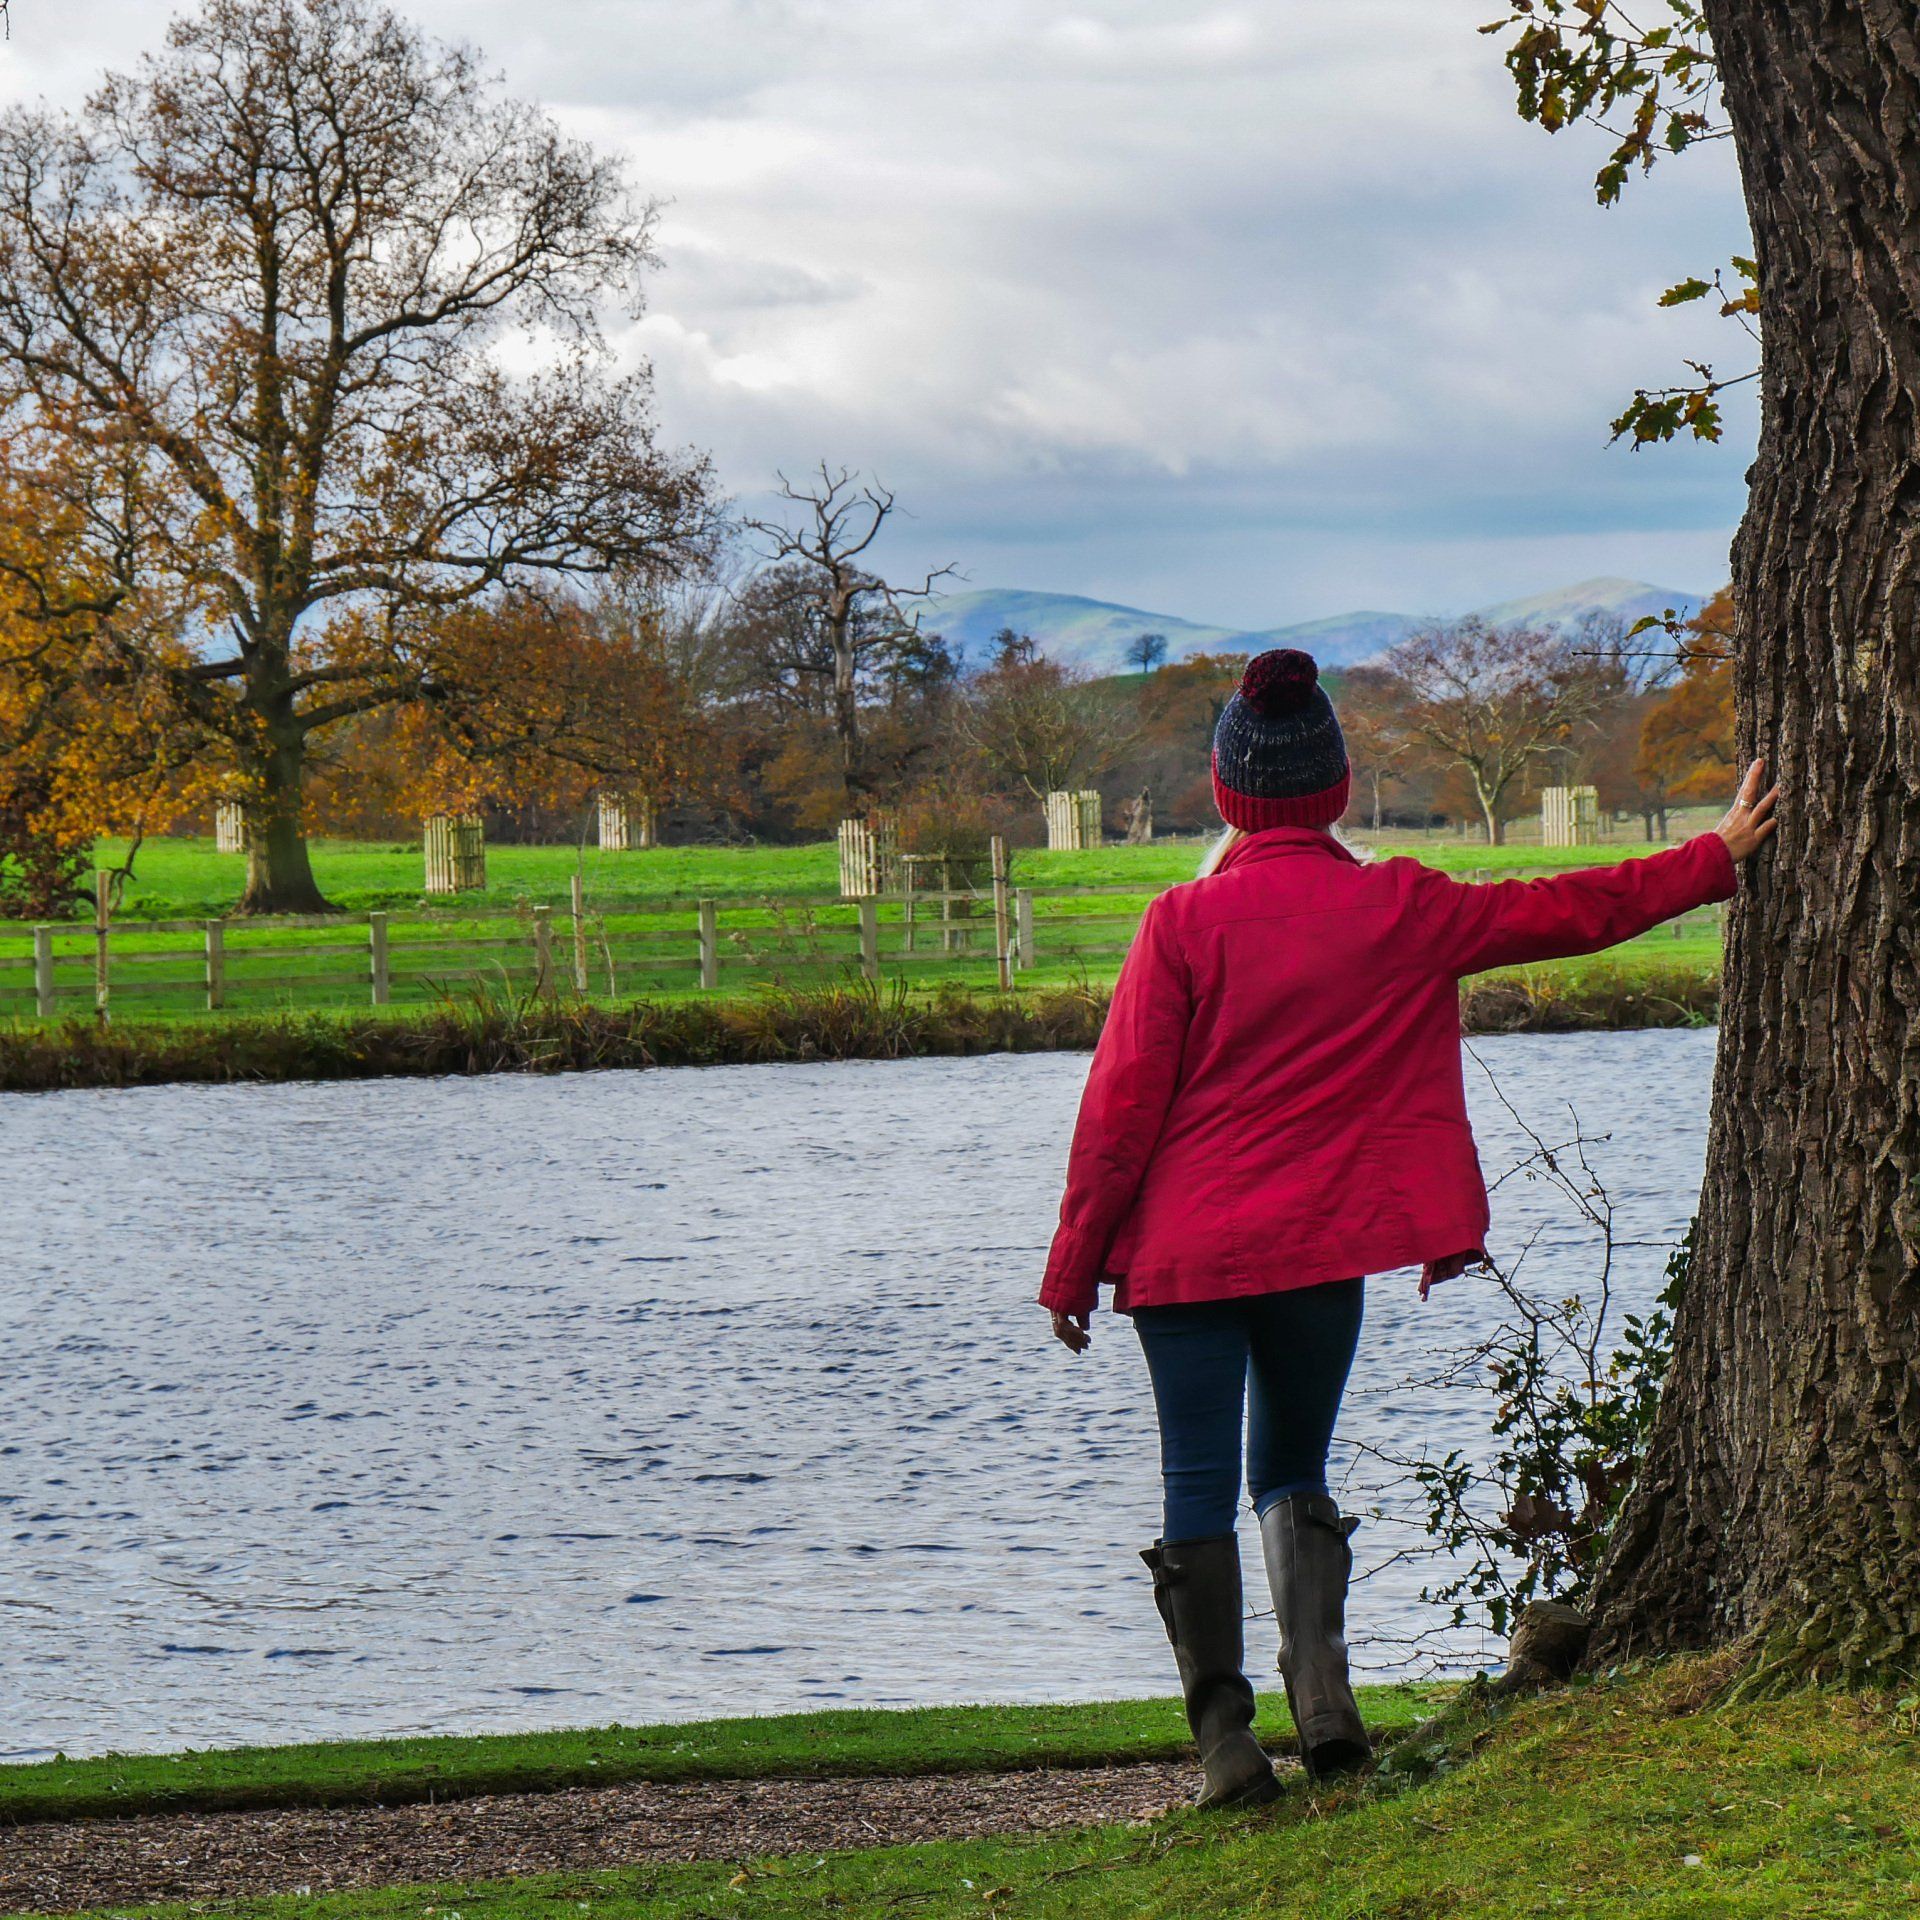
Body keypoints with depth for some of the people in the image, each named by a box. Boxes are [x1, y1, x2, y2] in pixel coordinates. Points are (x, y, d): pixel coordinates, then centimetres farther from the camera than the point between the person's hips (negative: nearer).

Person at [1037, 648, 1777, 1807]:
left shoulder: (1186, 922, -6)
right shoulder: (1402, 911, 0)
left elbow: (1121, 1108, -6)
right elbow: (1570, 912, 9)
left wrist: (1073, 1267, 1)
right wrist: (1716, 859, 21)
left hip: (1184, 1248, -2)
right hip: (1325, 1248, 2)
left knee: (1199, 1488, 4)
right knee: (1295, 1472, 18)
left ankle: (1226, 1742, -2)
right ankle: (1323, 1692, -1)